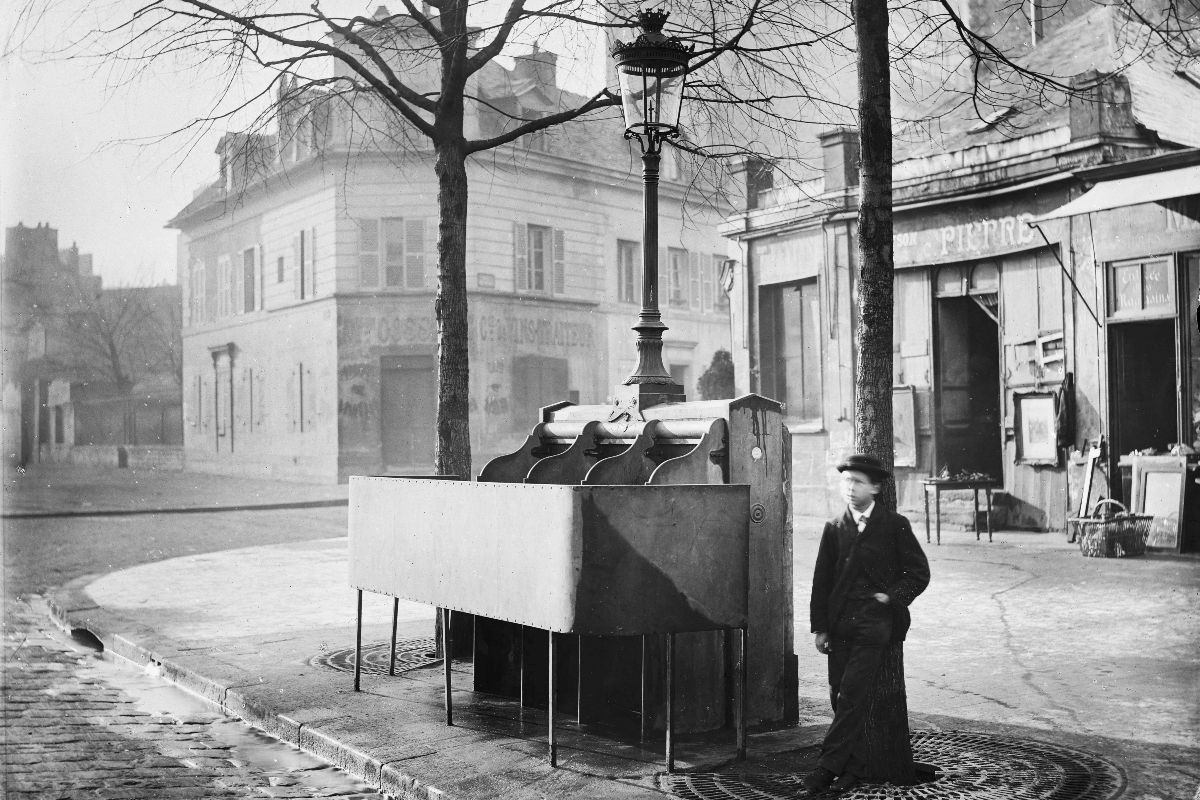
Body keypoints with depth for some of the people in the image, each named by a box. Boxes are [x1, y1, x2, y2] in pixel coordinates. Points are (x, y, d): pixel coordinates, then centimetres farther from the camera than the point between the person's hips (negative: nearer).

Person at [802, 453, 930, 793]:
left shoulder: (894, 525, 2)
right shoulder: (834, 528, 10)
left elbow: (919, 573, 6)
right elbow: (821, 580, 9)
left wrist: (891, 596, -8)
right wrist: (820, 627, 5)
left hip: (874, 622, -4)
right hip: (839, 623, 4)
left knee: (852, 696, -10)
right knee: (840, 695, 5)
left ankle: (829, 765, -5)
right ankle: (854, 767, 16)